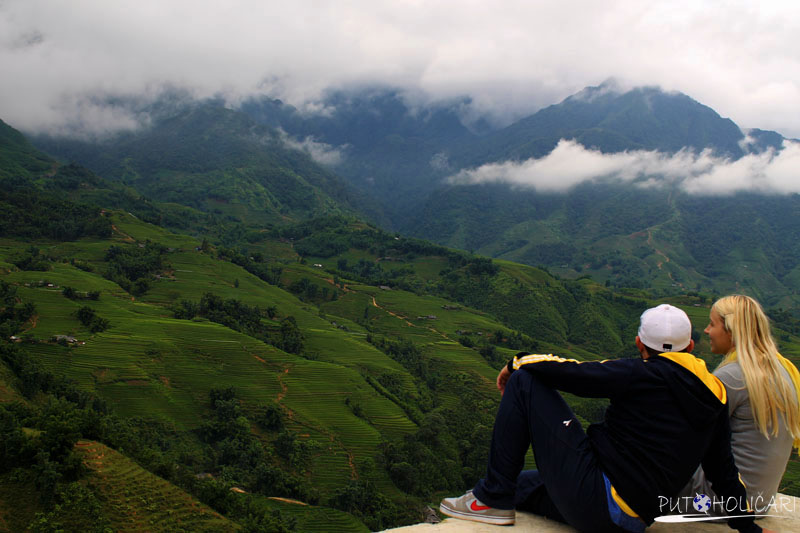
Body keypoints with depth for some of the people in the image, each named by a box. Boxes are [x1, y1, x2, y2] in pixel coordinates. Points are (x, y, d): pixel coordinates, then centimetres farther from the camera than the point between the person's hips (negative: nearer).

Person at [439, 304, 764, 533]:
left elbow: (570, 374, -14)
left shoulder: (643, 375, -13)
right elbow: (724, 470, 13)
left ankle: (493, 499, 0)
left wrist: (519, 362, 5)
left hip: (593, 501, -9)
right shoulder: (713, 396, 7)